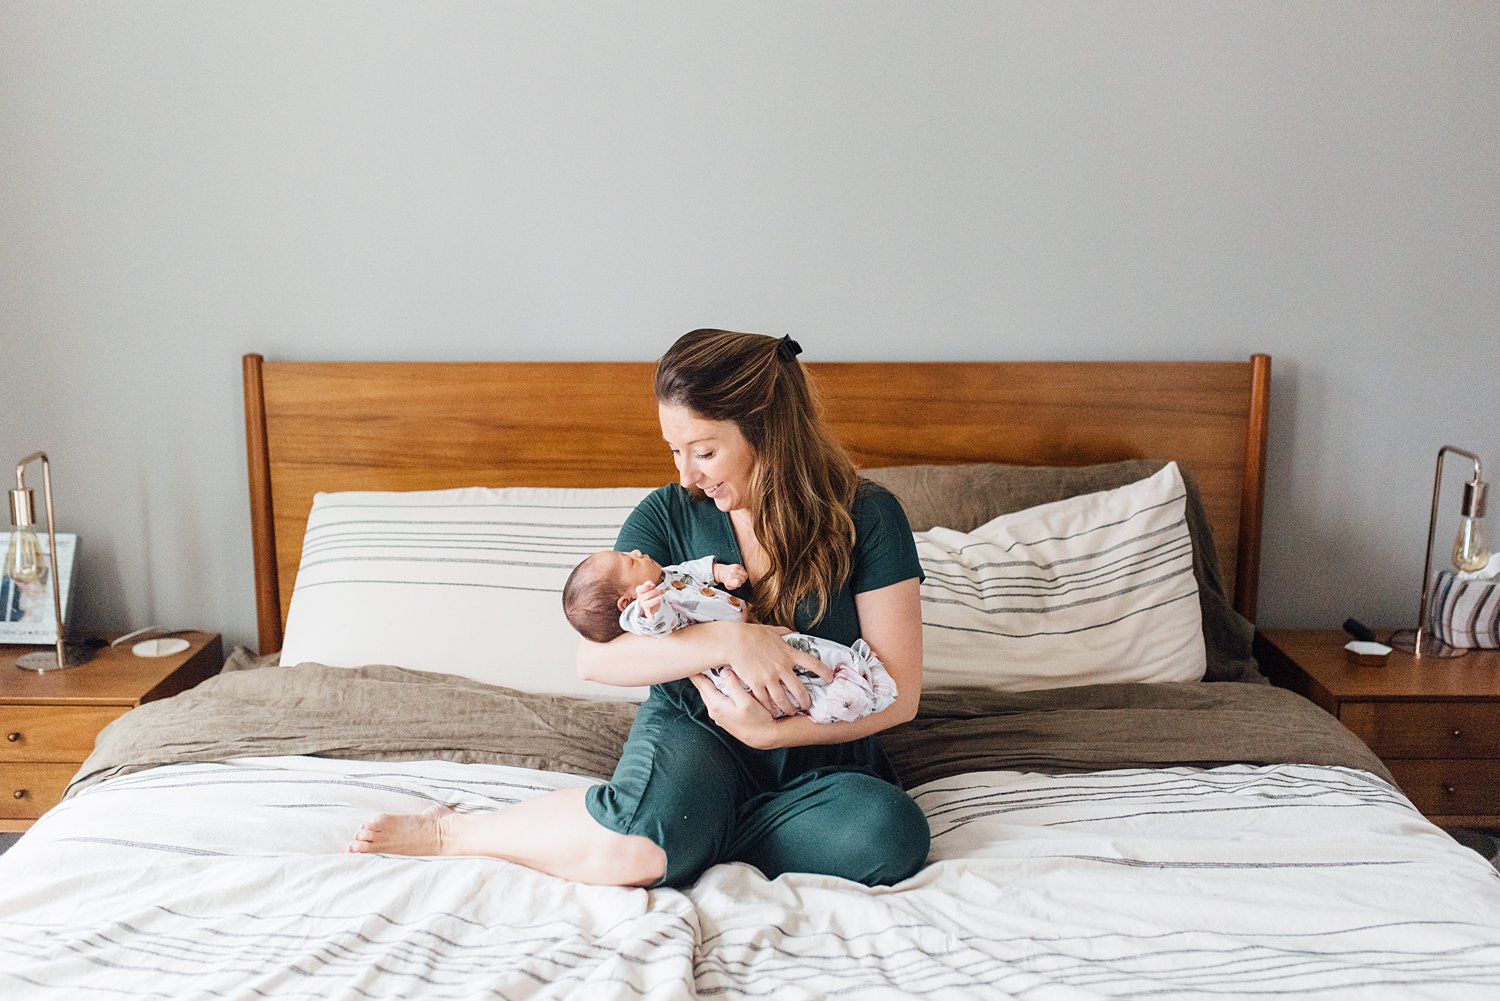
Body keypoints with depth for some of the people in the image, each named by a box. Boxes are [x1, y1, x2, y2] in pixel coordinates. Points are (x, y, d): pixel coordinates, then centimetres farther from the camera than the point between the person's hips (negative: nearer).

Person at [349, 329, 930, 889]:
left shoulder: (867, 517, -8)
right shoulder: (669, 514, -2)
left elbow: (899, 694, -10)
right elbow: (594, 657, -13)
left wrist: (773, 732, -22)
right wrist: (730, 640, -25)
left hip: (821, 760, 1)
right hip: (693, 729, -1)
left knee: (894, 834, -34)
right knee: (632, 848, -36)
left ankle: (694, 834, -19)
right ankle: (448, 832, -11)